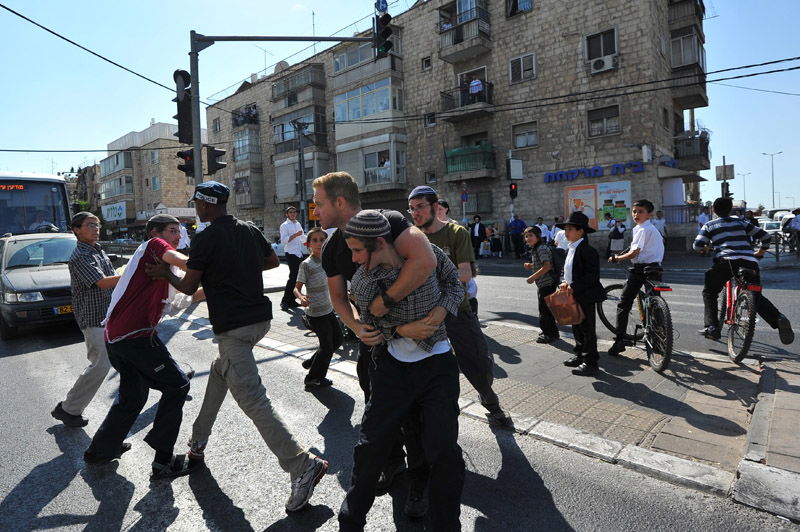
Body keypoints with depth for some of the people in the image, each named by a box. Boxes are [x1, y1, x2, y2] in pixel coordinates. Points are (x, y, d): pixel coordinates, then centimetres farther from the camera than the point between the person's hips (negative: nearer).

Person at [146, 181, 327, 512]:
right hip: (260, 317, 9)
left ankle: (303, 467, -12)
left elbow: (189, 287, -2)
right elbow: (273, 260, 22)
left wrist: (166, 274, 17)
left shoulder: (205, 239, -10)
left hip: (233, 326, -9)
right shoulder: (250, 230, 9)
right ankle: (198, 442, 40)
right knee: (220, 372, 27)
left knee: (252, 400, -9)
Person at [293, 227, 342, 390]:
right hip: (316, 313, -7)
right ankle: (313, 379, 20)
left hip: (328, 309, 7)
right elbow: (297, 288, -15)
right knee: (327, 346, 1)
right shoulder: (306, 264, -16)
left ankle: (312, 362, 34)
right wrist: (301, 297, -35)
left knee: (337, 340, 17)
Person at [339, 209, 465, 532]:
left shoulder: (426, 253, -10)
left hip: (438, 363, 0)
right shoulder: (361, 283, -11)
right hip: (393, 366, 0)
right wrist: (402, 329, -16)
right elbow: (371, 328, 1)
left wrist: (442, 309, -12)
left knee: (443, 450, -4)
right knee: (371, 445, 3)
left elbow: (455, 281, 6)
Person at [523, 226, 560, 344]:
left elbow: (547, 266, -26)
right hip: (543, 284, 10)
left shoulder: (541, 248, -16)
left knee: (544, 309, -3)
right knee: (544, 308, 18)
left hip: (547, 283, -10)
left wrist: (533, 277, -25)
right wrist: (530, 266, 10)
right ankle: (550, 332, 30)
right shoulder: (535, 249, 14)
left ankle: (551, 334, 7)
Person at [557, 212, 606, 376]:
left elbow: (593, 275, -23)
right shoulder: (572, 249, 12)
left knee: (588, 330, 0)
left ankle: (590, 363, 8)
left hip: (585, 297, -9)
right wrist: (565, 283, 2)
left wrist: (574, 286, -25)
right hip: (573, 296, 9)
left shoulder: (587, 250, -17)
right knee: (577, 328, 18)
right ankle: (580, 356, 31)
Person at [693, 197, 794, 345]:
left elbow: (698, 245, 4)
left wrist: (703, 249, 27)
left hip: (726, 261, -3)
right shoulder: (741, 222, 23)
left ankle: (712, 327, 1)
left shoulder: (709, 226, 14)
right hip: (750, 261, 4)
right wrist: (761, 252, 37)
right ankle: (779, 319, -8)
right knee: (757, 297, 17)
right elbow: (764, 235, 21)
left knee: (709, 293, 12)